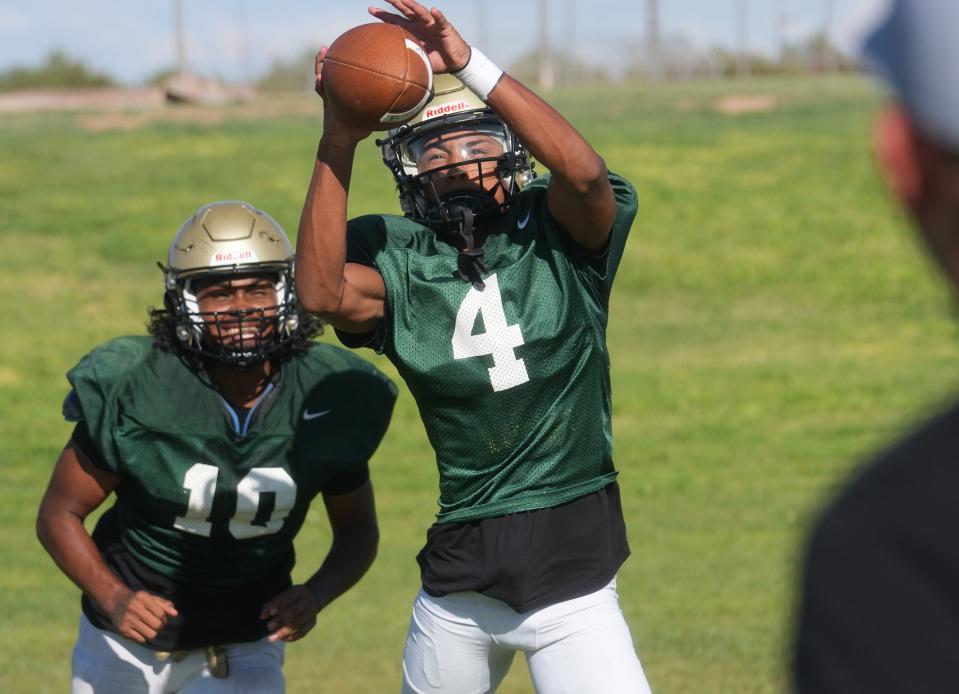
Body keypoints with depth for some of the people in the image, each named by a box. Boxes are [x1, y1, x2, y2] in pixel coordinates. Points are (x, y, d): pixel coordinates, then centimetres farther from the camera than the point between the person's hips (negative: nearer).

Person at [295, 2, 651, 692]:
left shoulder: (557, 234, -3)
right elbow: (320, 292, -19)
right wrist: (338, 144, -23)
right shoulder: (400, 265, 2)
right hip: (459, 581, 3)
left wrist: (471, 66, -28)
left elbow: (586, 172, -26)